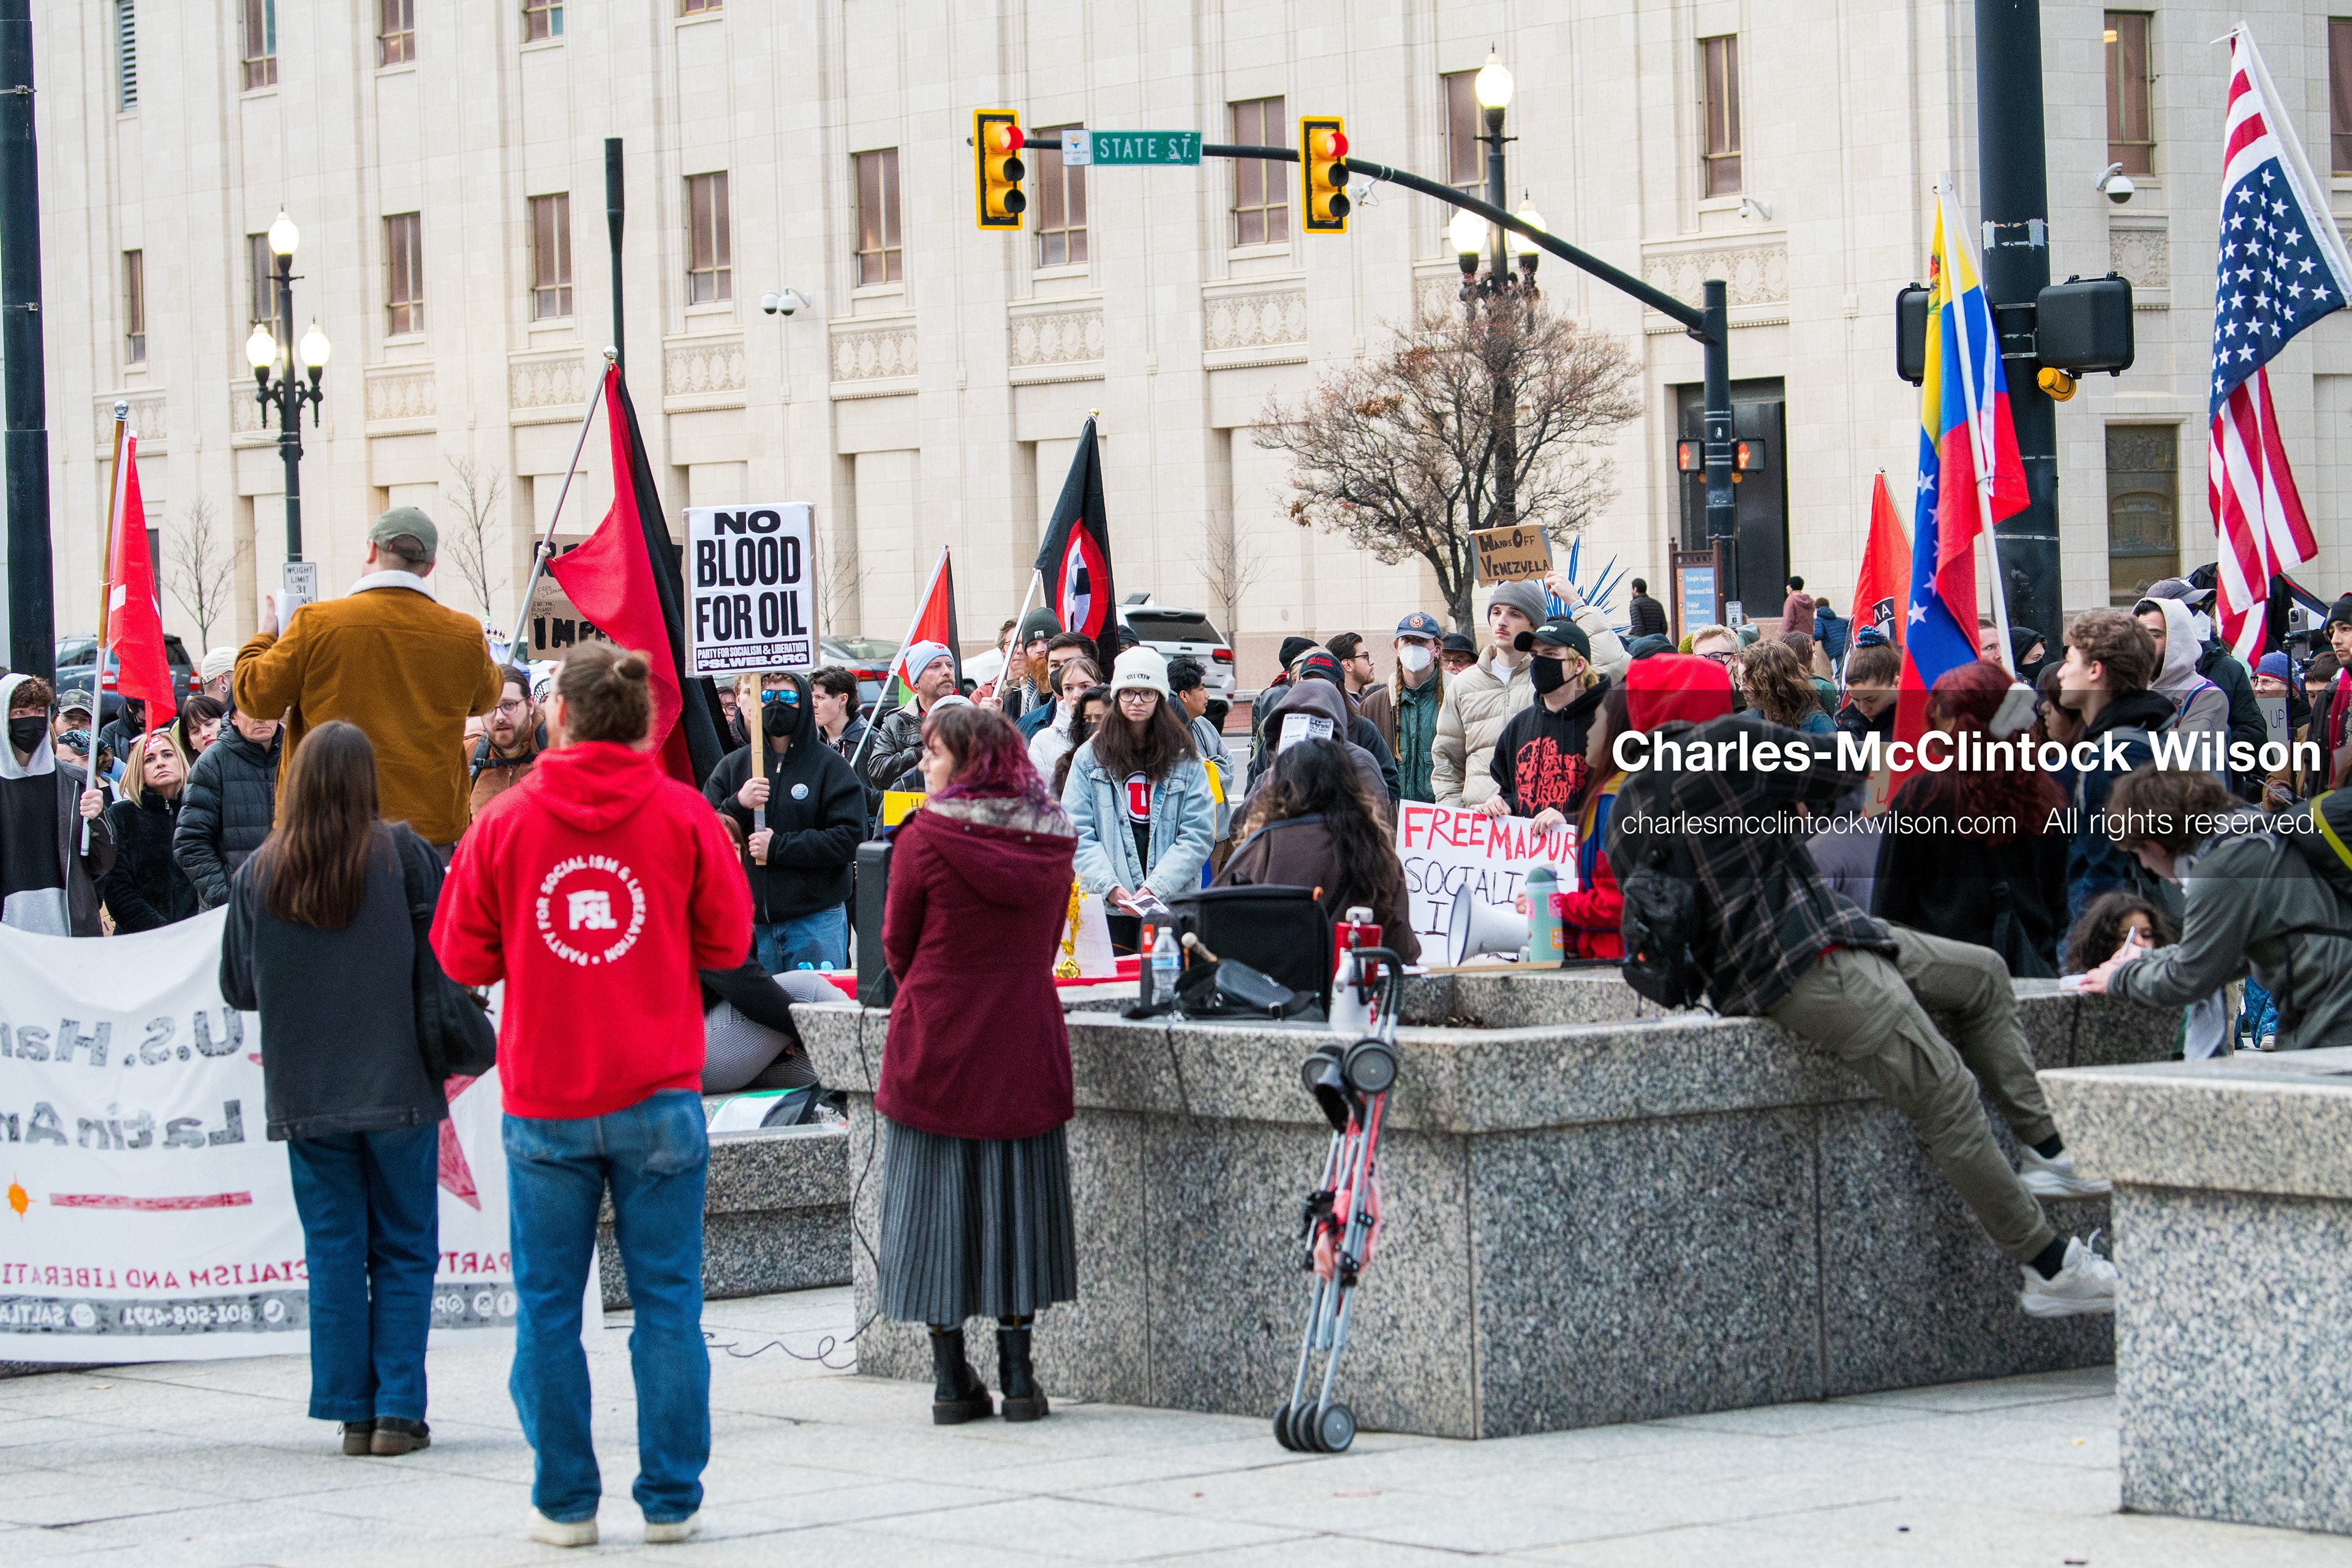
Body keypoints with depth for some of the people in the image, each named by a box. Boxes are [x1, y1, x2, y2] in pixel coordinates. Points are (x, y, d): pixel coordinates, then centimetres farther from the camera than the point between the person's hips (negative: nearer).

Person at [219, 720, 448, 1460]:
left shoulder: (259, 873, -2)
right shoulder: (399, 855, -9)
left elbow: (237, 987, 5)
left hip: (306, 1095, 2)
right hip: (398, 1090, -2)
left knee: (333, 1252, 9)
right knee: (404, 1252, 7)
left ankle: (353, 1411, 9)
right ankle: (399, 1411, 3)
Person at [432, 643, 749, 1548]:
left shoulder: (507, 821, -2)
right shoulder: (684, 815, -3)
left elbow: (462, 955, 3)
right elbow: (727, 941, 5)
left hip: (543, 1101, 0)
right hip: (658, 1098, 0)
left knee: (549, 1305, 7)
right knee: (667, 1298, 6)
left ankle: (564, 1501, 10)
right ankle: (671, 1499, 7)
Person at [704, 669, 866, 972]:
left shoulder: (829, 765, 1)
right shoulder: (733, 766, 11)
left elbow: (849, 839, -9)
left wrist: (778, 847, -14)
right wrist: (737, 805, -13)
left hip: (815, 917, -3)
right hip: (752, 921, 3)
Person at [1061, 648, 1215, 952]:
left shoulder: (1186, 759, 6)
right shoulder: (1090, 757, 8)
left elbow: (1198, 835, -1)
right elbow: (1078, 833, 2)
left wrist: (1155, 888, -13)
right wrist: (1111, 888, -12)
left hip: (1172, 904, 0)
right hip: (1109, 907, 0)